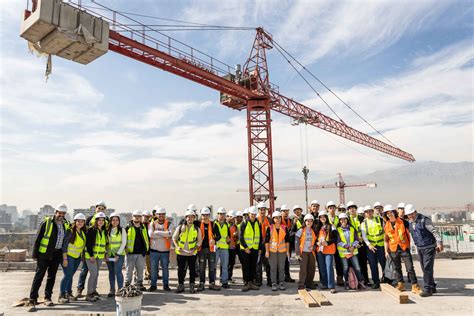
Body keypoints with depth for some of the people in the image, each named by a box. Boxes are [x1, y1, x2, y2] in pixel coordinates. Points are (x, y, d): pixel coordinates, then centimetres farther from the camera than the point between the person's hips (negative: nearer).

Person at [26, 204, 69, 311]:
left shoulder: (65, 225, 7)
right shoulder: (47, 222, -8)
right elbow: (38, 239, -7)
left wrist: (63, 256, 12)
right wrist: (35, 254, -9)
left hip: (56, 255, 5)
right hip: (44, 254, -5)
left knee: (52, 277, 11)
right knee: (39, 276, -4)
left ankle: (47, 297, 22)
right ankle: (32, 301, 1)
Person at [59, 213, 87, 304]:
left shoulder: (83, 232, 7)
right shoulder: (70, 231, -13)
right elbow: (65, 245, -14)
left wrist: (82, 256, 13)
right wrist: (65, 259, -17)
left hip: (77, 257, 6)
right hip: (69, 256, -6)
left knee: (71, 275, 13)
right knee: (68, 275, -10)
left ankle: (68, 294, 20)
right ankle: (61, 295, -3)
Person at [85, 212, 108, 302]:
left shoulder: (104, 231, 10)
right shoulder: (91, 230, -9)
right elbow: (88, 243, -12)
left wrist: (105, 254, 12)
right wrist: (91, 255, -16)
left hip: (100, 256, 6)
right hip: (91, 255, -6)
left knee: (96, 273, 11)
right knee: (93, 273, -10)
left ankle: (93, 290, 23)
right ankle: (89, 294, -2)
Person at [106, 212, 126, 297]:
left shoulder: (122, 230, -2)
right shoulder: (108, 230, 9)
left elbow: (124, 243, -5)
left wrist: (118, 254, -11)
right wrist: (106, 253, 0)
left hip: (119, 254, -4)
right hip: (109, 254, 4)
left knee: (118, 271, -11)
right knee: (111, 272, 8)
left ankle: (120, 290, -2)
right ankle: (112, 290, 18)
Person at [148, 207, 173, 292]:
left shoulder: (169, 224, 2)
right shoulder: (152, 224, 3)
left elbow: (170, 234, -17)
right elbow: (150, 234, -14)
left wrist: (157, 232, -16)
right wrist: (164, 235, -14)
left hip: (165, 250, 0)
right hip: (154, 250, 0)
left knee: (165, 268, 7)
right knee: (153, 268, 5)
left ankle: (166, 285, 18)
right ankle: (153, 285, 17)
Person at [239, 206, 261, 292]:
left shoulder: (258, 224, 7)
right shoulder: (244, 223, -6)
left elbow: (260, 237, 12)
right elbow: (241, 236, -8)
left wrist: (260, 248, 7)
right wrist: (245, 247, -13)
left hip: (255, 249, 4)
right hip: (245, 249, -4)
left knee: (253, 266, 9)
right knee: (246, 267, 0)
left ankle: (252, 282, 19)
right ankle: (246, 283, 7)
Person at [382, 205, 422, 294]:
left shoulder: (403, 222, -7)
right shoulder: (386, 226, 2)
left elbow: (410, 232, 4)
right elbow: (386, 239, 11)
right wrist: (386, 251, 8)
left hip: (404, 248, -3)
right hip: (393, 250, 3)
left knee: (410, 267, -5)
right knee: (397, 268, 14)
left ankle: (415, 286, 4)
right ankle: (400, 284, 27)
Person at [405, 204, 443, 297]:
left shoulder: (424, 220, -16)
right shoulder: (410, 222, 6)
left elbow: (434, 231, -18)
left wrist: (439, 242, -23)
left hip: (429, 247, -7)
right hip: (419, 248, 7)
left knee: (427, 268, -10)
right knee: (425, 268, 11)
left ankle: (427, 289, -5)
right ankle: (432, 287, 23)